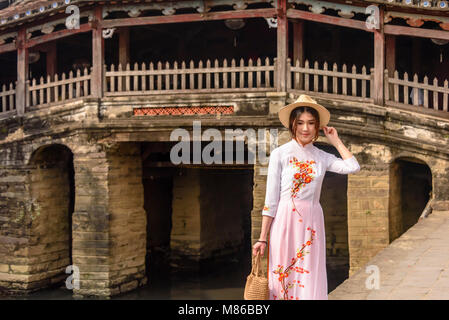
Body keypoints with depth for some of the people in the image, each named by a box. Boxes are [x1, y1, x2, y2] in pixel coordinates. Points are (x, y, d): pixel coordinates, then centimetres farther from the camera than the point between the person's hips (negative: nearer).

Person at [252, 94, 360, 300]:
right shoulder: (280, 154, 1)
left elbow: (353, 167, -7)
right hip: (286, 222, -3)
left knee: (310, 281, 2)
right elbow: (271, 200, -1)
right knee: (283, 278, -1)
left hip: (312, 225, 3)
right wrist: (262, 238, -5)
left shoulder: (321, 157, 10)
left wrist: (336, 141, 6)